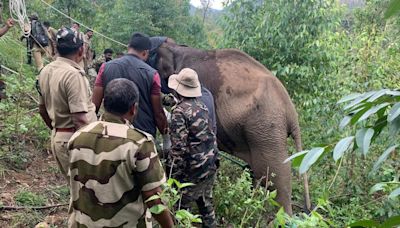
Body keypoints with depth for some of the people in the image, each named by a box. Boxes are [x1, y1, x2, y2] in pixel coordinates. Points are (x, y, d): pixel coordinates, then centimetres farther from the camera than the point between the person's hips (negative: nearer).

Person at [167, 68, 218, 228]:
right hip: (211, 164, 8)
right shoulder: (201, 105, 7)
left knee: (182, 206, 4)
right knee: (206, 202, 20)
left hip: (194, 169, -8)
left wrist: (174, 175, -14)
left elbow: (179, 147, -20)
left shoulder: (180, 110, -17)